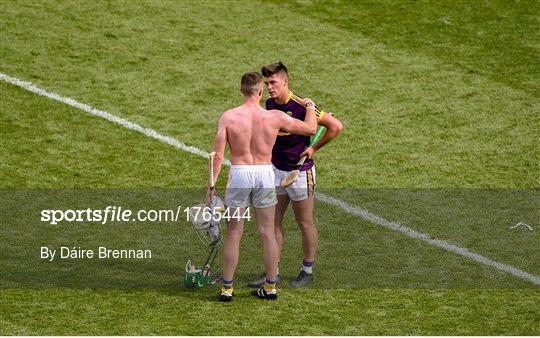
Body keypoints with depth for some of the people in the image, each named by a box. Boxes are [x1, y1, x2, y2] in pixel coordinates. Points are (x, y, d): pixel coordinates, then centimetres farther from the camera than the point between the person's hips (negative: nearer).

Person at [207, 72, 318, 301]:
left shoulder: (228, 117, -8)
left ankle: (227, 288, 11)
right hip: (265, 173, 1)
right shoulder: (274, 117, -6)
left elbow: (218, 155, -9)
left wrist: (211, 185, -2)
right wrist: (310, 106, 24)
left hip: (239, 173, -1)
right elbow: (311, 128, 5)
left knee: (233, 234, 8)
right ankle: (270, 286, 18)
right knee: (267, 233, 11)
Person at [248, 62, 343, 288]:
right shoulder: (270, 104, 2)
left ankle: (307, 271, 19)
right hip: (276, 169, 7)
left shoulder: (301, 106, -21)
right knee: (273, 221, 7)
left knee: (305, 223, 6)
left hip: (299, 172, -7)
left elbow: (336, 126, -18)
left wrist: (314, 148, -11)